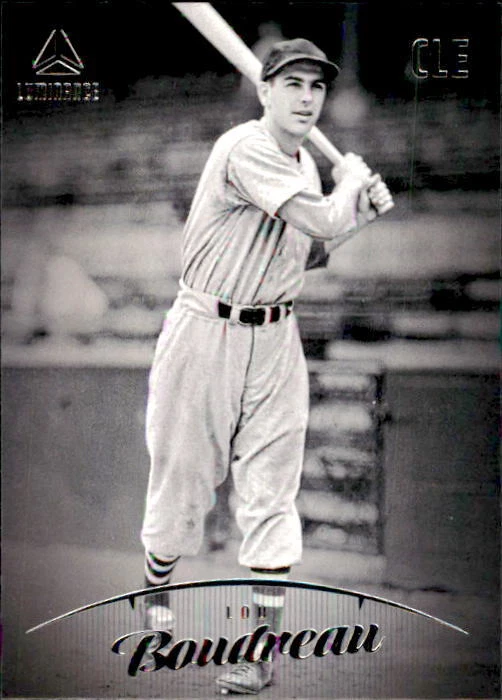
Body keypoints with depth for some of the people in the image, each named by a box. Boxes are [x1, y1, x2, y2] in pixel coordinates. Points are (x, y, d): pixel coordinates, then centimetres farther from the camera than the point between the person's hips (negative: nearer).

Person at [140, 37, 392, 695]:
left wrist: (361, 211, 7)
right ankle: (157, 594, 36)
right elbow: (323, 221, -24)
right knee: (183, 474, 8)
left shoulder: (305, 163, 11)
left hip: (275, 338, 6)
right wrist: (352, 177, -4)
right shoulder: (245, 148, -15)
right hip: (207, 333, -6)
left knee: (271, 493, 3)